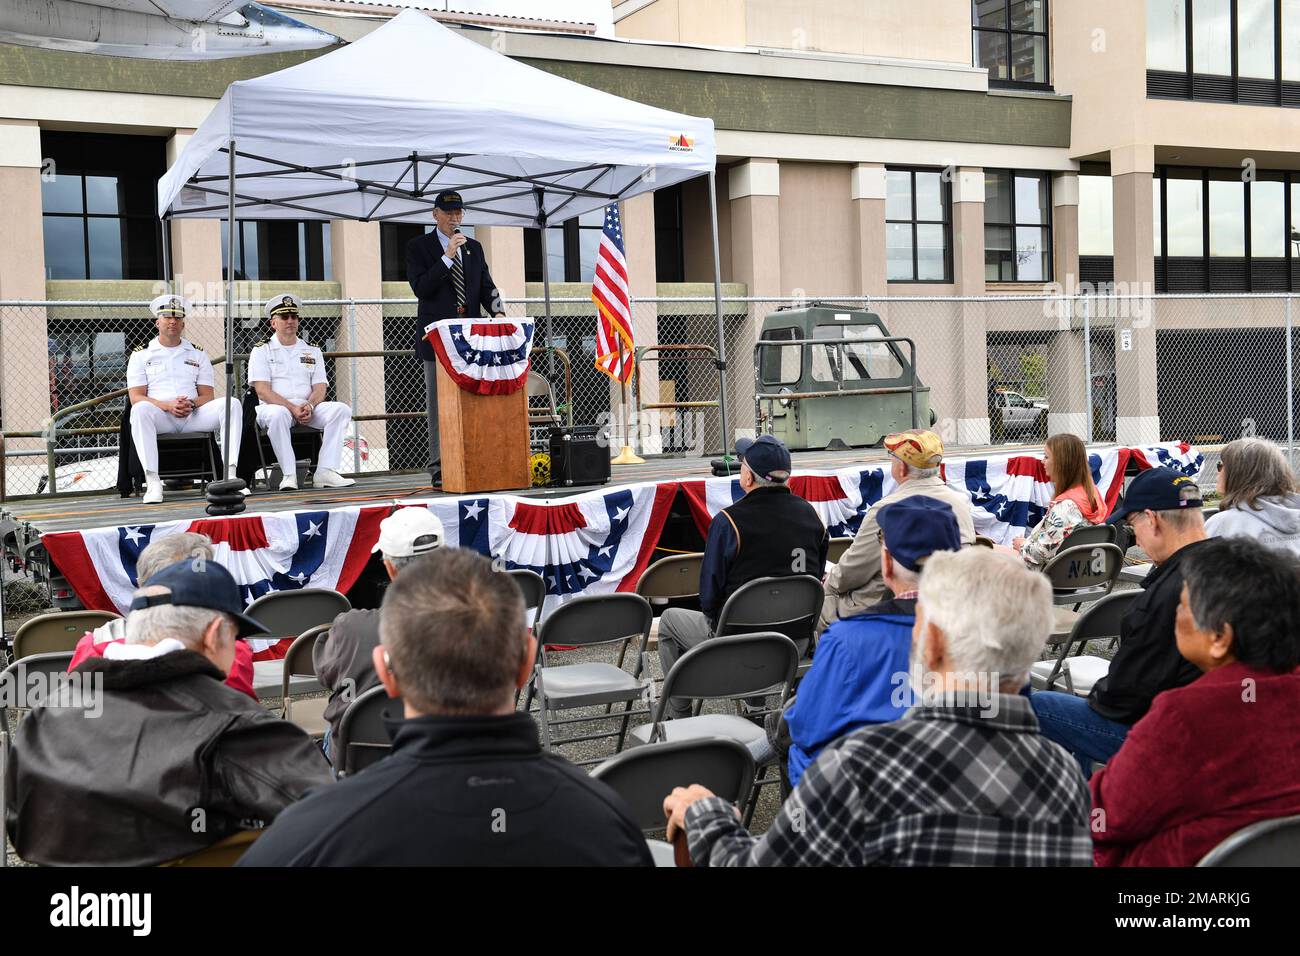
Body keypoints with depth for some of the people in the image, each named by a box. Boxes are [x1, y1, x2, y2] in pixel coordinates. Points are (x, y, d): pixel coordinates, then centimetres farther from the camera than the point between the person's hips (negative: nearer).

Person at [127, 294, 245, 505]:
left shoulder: (197, 355, 20)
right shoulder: (141, 355, 13)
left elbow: (208, 396, 11)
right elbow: (136, 397, 1)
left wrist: (191, 404, -13)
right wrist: (167, 405, -17)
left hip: (193, 415, 2)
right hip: (160, 417, -2)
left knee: (231, 404, -24)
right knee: (141, 409, -37)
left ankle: (229, 474, -32)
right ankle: (152, 482, -39)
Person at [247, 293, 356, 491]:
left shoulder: (312, 351, 19)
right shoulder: (262, 351, 8)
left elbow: (320, 388, 8)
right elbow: (262, 391, -6)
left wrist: (308, 406, -15)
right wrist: (293, 408, -19)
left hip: (309, 408, 4)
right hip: (275, 406, -3)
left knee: (341, 409, -23)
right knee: (278, 414, -39)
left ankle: (325, 471, -31)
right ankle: (289, 475, -34)